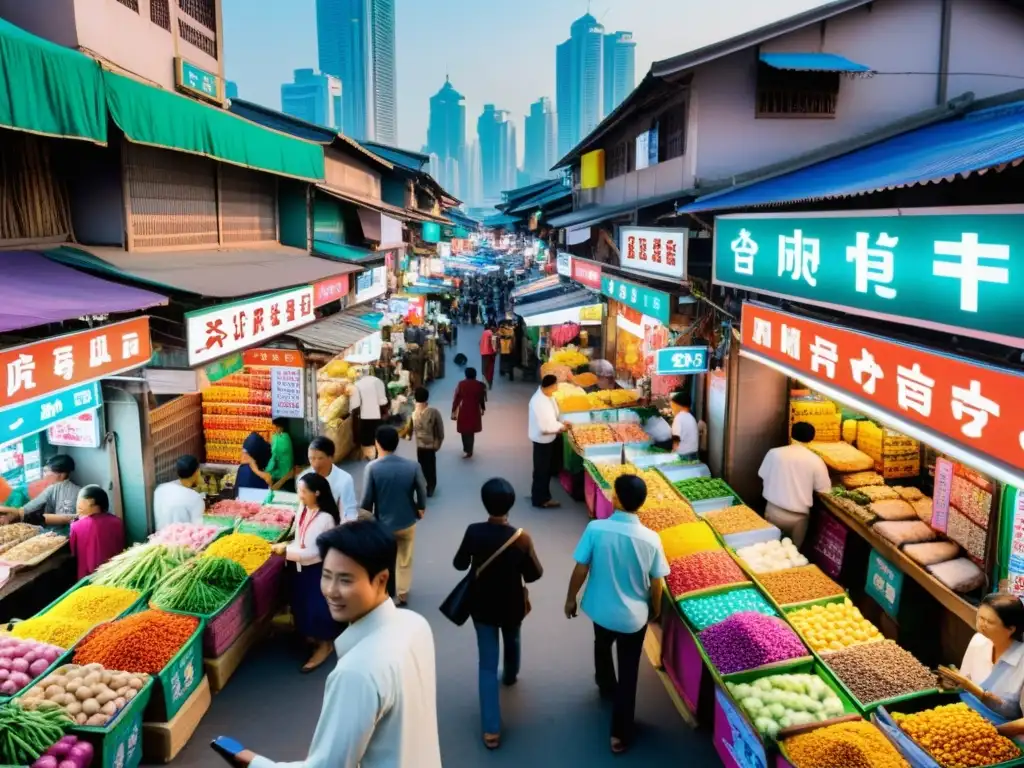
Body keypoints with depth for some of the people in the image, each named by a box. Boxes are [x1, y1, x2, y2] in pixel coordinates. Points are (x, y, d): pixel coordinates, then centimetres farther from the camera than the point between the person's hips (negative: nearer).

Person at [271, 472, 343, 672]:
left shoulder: (325, 519, -29)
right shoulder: (303, 510, -3)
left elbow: (313, 552, -27)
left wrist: (286, 550, -22)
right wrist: (285, 546, -6)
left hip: (317, 569, -8)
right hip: (301, 566, 8)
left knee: (318, 607, 4)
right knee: (302, 603, 22)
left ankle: (324, 644, 24)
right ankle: (312, 635, 45)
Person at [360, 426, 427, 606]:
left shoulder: (372, 467, -21)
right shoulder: (413, 466, -15)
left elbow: (367, 499, -15)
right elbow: (422, 492, -3)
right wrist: (421, 509, 18)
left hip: (383, 524, -1)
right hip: (407, 522, 2)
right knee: (404, 560, 22)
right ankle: (402, 593, 36)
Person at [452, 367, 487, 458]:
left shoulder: (461, 384, -8)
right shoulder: (480, 385, -5)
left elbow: (456, 399, -6)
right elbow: (482, 399, 4)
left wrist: (453, 412, 1)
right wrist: (483, 409, 21)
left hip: (463, 411, -1)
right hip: (474, 412, 1)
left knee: (464, 431, 14)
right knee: (471, 432, 13)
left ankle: (467, 450, 21)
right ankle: (469, 451, 21)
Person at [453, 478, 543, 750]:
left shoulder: (473, 532, -22)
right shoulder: (521, 537, -24)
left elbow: (459, 564, -6)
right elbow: (534, 574, -14)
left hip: (482, 605, 0)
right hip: (512, 605, 0)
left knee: (487, 664, 7)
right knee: (512, 642, 32)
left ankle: (491, 729, 6)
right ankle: (510, 675, 62)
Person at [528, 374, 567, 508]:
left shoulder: (546, 396, -1)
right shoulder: (539, 402, -31)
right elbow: (545, 427, -28)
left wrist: (559, 424, -2)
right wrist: (560, 427, -15)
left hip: (548, 438, 9)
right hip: (542, 439, -9)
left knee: (546, 468, 22)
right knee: (542, 469, 6)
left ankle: (540, 494, 37)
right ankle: (540, 499, 21)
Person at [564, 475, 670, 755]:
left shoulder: (595, 529, -23)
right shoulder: (650, 539, -21)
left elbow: (580, 570, -14)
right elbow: (657, 583, -10)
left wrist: (571, 599, 3)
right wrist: (655, 608, 10)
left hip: (600, 609, 2)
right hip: (634, 616, -1)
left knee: (602, 647, 33)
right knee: (628, 672, 15)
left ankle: (606, 687, 60)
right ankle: (620, 734, 23)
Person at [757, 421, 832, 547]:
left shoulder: (774, 453, -8)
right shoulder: (815, 461, -11)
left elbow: (763, 477, 3)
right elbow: (824, 490, -4)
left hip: (773, 511, 1)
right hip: (798, 516, -1)